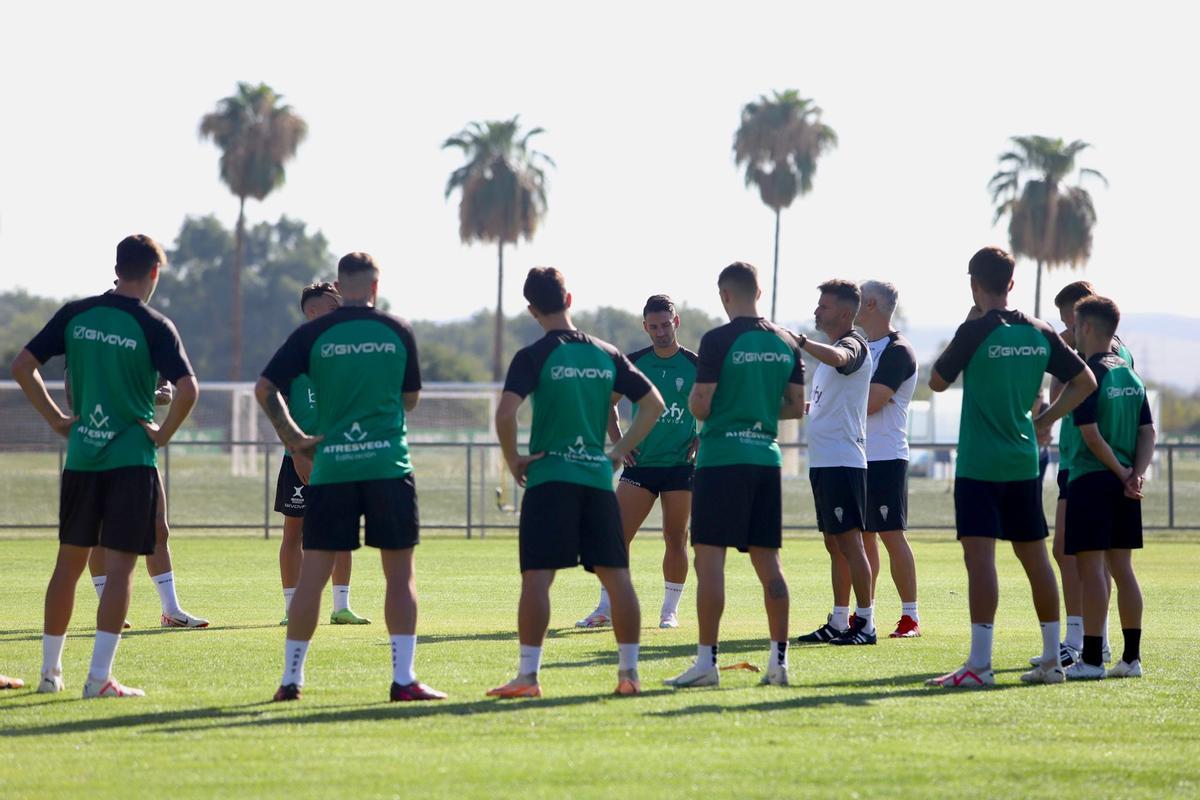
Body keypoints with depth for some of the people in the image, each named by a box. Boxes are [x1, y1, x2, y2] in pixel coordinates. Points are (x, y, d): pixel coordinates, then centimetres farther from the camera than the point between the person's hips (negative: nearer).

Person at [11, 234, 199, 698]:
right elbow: (187, 389, -20)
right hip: (132, 459, -4)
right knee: (119, 568, -3)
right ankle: (99, 677, -9)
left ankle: (50, 670, 20)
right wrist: (164, 433, -6)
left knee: (69, 563, 14)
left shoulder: (76, 315, 3)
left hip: (81, 456, 4)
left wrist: (54, 418, 7)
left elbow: (22, 366, 2)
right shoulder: (153, 327, -8)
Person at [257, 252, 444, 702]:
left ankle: (291, 678, 8)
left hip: (331, 467, 1)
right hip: (389, 465, -1)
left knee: (312, 574, 4)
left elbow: (264, 388, -2)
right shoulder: (398, 333, 3)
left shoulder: (313, 335, 1)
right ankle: (403, 679, -1)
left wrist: (292, 437, 6)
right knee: (400, 573, 5)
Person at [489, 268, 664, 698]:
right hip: (598, 477, 4)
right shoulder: (606, 354, 9)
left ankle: (528, 675, -11)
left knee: (537, 577, -6)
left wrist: (513, 460, -5)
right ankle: (629, 672, 9)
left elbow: (506, 412, -18)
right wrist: (620, 450, 14)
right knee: (615, 575, 8)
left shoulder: (533, 356, -5)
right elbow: (654, 404, 13)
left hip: (549, 477, -4)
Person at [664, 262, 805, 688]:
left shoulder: (718, 341, -10)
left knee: (710, 557, -5)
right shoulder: (786, 343, 9)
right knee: (767, 561, 9)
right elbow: (796, 407, 13)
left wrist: (694, 394, 10)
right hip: (766, 457, 6)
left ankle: (706, 661, -9)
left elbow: (701, 407, -12)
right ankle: (778, 658, 7)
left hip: (721, 459, -6)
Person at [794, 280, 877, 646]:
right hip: (823, 461, 10)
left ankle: (865, 623, -9)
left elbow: (838, 358, -37)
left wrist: (800, 342, -46)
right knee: (835, 544, 12)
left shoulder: (854, 344, -10)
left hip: (842, 461, -10)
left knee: (849, 541, -10)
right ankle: (838, 623, 16)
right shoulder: (829, 349, 19)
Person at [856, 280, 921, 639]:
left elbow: (868, 404, -19)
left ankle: (910, 616, -5)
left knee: (891, 534, -8)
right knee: (863, 535, 10)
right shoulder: (863, 347, 17)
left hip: (885, 458, -9)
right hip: (859, 457, 9)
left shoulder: (897, 351, -12)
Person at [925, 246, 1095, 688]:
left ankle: (979, 664, -17)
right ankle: (1051, 660, 18)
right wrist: (1044, 419, 13)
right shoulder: (1040, 333, 6)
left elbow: (937, 381, 1)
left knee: (979, 554, -10)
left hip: (979, 464, -6)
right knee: (1034, 556, 13)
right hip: (1024, 461, 6)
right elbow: (1085, 381, 11)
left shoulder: (976, 331, -11)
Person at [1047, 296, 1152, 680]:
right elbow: (1148, 432, 9)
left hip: (1091, 479, -7)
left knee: (1091, 567, -6)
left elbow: (1091, 435, -16)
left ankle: (1091, 658, -8)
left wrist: (1122, 474, -8)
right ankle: (1131, 657, 11)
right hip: (1124, 485, 7)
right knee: (1121, 566, 11)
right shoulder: (1131, 376, 12)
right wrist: (1136, 473, -2)